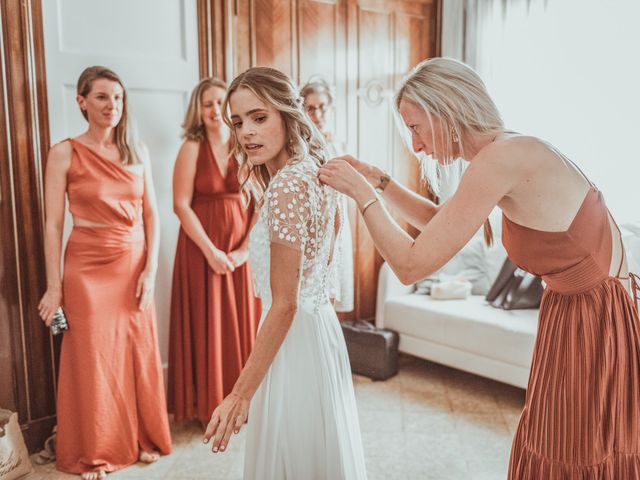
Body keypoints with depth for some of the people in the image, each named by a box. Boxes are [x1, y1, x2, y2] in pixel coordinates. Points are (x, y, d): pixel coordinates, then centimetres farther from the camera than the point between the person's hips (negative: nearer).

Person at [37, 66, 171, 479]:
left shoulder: (138, 151, 5)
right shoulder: (65, 153, -6)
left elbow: (151, 214, 5)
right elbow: (53, 224, -6)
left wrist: (151, 269, -3)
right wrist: (54, 285, -8)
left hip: (135, 265, 3)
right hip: (88, 267, -3)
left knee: (139, 352, 10)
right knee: (92, 357, 7)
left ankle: (143, 438, 29)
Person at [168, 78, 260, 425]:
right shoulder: (192, 149, -4)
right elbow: (181, 205, -9)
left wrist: (245, 249, -10)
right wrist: (211, 251, -14)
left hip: (242, 249, 3)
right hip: (202, 247, -3)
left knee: (244, 321, 8)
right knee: (208, 322, 4)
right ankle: (209, 405, 17)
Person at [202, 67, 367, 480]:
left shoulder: (286, 186, -22)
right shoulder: (316, 172, 5)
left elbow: (284, 305, -23)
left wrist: (240, 394, -21)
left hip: (294, 335, -9)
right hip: (322, 324, 10)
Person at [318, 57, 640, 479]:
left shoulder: (501, 158, -23)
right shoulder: (515, 153, 6)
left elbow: (412, 265, -22)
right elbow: (439, 221, 19)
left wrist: (363, 194, -10)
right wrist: (379, 181, 8)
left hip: (593, 331, -9)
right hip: (577, 320, 9)